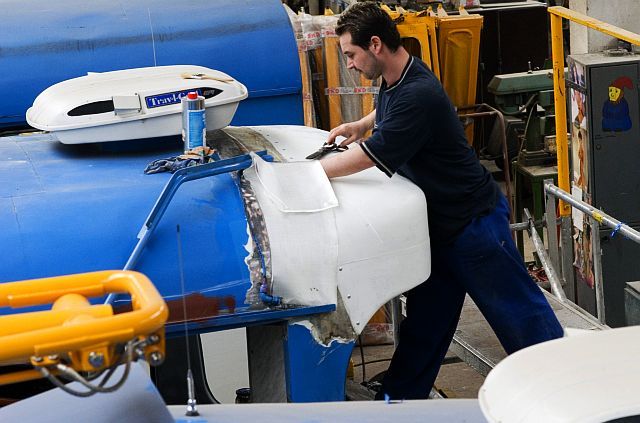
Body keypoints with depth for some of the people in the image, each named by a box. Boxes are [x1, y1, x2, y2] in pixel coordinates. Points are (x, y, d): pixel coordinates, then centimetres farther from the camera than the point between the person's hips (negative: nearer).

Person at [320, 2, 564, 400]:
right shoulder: (395, 80, 1)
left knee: (516, 310, 1)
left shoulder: (418, 94, -30)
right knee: (426, 314, 16)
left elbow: (366, 157, -28)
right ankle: (401, 396, 25)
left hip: (474, 220, -9)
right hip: (439, 220, 9)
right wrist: (361, 125, 11)